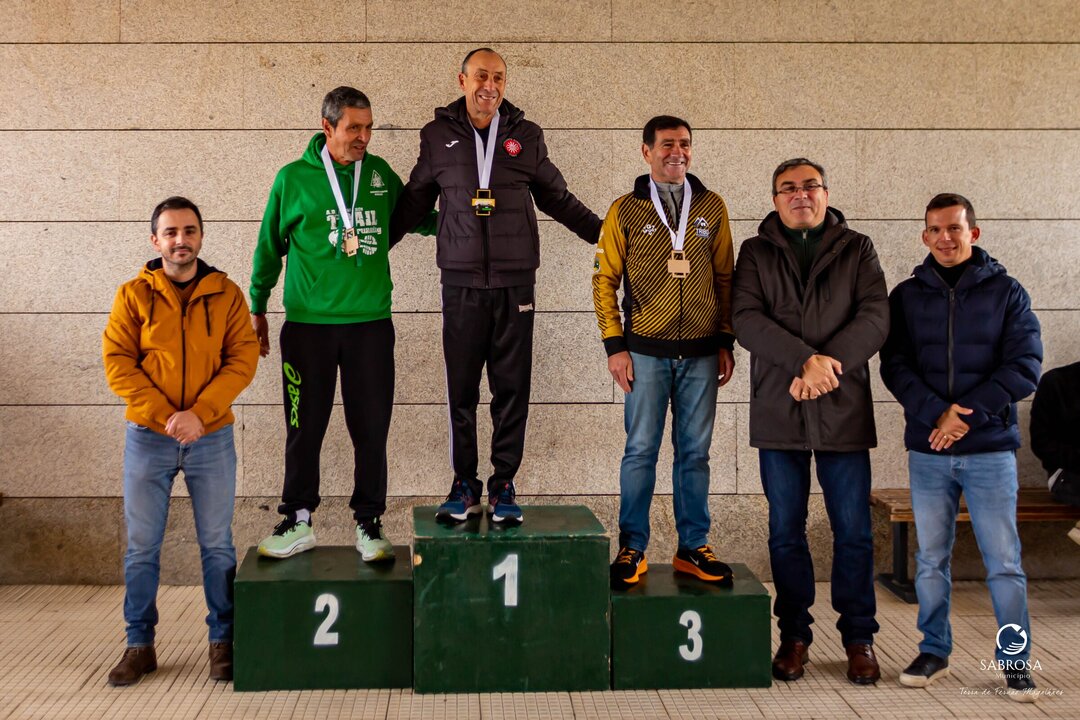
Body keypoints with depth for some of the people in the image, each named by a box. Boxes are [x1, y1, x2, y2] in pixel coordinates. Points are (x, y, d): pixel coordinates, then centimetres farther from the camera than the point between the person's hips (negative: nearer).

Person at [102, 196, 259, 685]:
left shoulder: (226, 294, 3)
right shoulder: (133, 295, 2)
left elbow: (242, 360, -4)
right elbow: (117, 363, -4)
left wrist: (198, 413, -16)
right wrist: (164, 416, -14)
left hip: (211, 438, 0)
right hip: (147, 438, 0)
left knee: (216, 544, 6)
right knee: (141, 546, 5)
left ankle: (222, 641, 17)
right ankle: (140, 645, 17)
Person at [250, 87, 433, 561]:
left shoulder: (380, 174, 7)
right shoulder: (293, 178, 1)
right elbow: (270, 246, 10)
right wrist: (258, 308, 13)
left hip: (370, 323, 2)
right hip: (308, 323, -1)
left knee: (371, 430, 3)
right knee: (304, 429, 5)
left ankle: (368, 525, 15)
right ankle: (298, 523, 19)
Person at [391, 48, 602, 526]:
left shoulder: (526, 135, 8)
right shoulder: (438, 136, 7)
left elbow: (556, 197, 17)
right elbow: (414, 202, 15)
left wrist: (603, 233, 13)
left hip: (515, 282, 1)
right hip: (461, 281, 0)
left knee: (512, 388, 2)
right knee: (461, 389, 2)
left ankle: (503, 486, 11)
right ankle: (464, 486, 13)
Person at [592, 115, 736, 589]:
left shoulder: (711, 207, 8)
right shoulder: (626, 210, 2)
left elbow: (725, 278, 11)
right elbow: (604, 279, 2)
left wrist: (726, 343, 6)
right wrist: (615, 345, -5)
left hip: (701, 353, 2)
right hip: (646, 352, -2)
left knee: (694, 453, 8)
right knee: (640, 451, 1)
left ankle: (693, 547, 17)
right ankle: (632, 549, 10)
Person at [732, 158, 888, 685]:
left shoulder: (857, 250, 9)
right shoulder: (755, 254, 9)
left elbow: (875, 317, -4)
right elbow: (747, 319, -6)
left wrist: (828, 363, -18)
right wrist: (806, 359, -19)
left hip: (844, 410, 0)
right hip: (778, 413, 1)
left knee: (853, 531, 3)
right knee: (786, 531, 7)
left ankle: (859, 637, 16)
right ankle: (794, 635, 19)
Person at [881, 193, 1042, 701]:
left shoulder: (1006, 292, 3)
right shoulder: (906, 297, 8)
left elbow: (1024, 367, -4)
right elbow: (895, 367, -1)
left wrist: (968, 413, -14)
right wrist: (937, 414, -16)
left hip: (990, 449, -2)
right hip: (927, 451, 2)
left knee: (1004, 561, 0)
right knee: (930, 559, 9)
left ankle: (1015, 659, 12)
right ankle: (934, 651, 22)